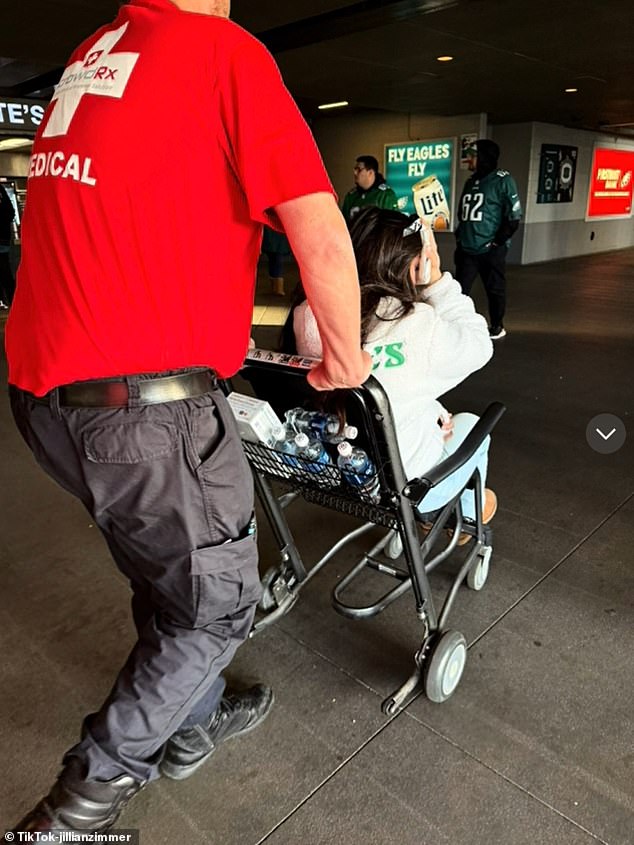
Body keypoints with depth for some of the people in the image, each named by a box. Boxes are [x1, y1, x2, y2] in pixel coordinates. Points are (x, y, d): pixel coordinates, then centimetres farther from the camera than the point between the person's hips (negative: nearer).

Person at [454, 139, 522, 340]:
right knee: (460, 288, 5)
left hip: (491, 249, -6)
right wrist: (460, 237, 14)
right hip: (467, 248, 6)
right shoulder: (471, 181, 15)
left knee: (495, 289, 6)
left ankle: (497, 326, 21)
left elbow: (514, 215, -10)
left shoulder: (502, 180, -7)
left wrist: (498, 241, -13)